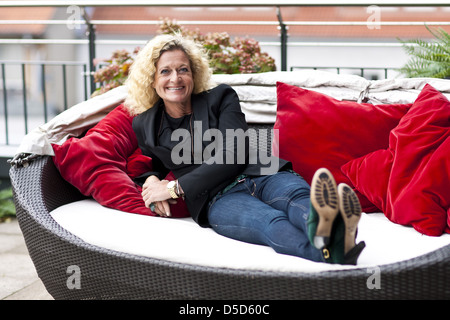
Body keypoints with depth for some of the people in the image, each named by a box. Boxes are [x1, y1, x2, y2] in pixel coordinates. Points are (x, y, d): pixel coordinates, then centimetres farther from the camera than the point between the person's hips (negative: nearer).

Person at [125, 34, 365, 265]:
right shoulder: (145, 125, 17)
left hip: (262, 176, 2)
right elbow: (154, 164, 37)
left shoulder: (220, 97, 12)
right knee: (269, 221, -39)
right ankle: (329, 251, -72)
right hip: (218, 198, -2)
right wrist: (153, 181, 9)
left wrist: (176, 187, -5)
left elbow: (233, 156, -1)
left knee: (298, 197, -38)